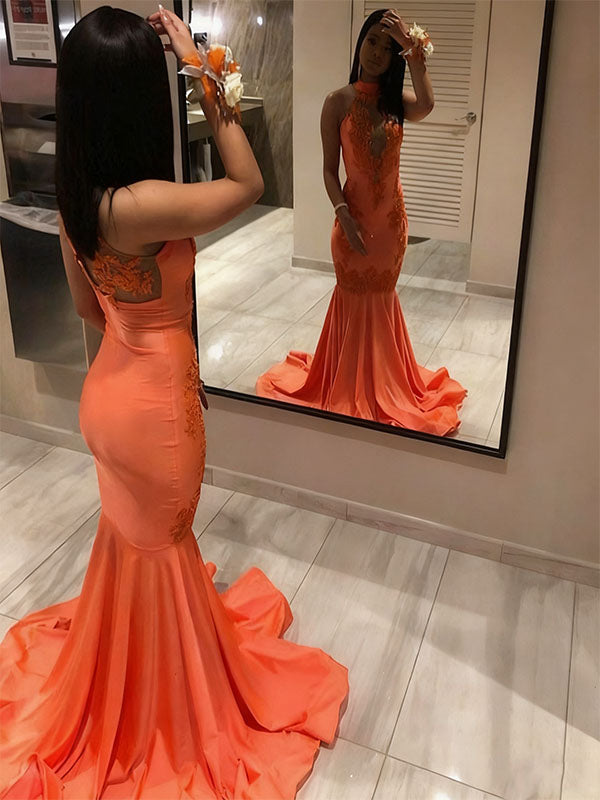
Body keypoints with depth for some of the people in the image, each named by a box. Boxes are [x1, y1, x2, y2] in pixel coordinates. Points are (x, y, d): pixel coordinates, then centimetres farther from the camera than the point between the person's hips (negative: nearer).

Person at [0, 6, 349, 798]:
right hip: (153, 401, -8)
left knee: (132, 533, 28)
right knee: (157, 544, 15)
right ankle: (165, 705, 41)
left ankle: (127, 683, 54)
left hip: (111, 386, 8)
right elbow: (249, 184, -14)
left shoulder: (74, 196, -3)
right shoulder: (145, 204, -30)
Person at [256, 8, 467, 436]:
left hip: (392, 216, 3)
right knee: (354, 299, 8)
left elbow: (427, 105, -24)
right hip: (355, 217, -2)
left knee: (382, 297, 15)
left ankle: (383, 383, 34)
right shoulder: (338, 102, -5)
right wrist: (343, 214, -18)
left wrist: (411, 46, -26)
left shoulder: (397, 101, 1)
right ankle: (351, 387, 26)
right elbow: (330, 168, -6)